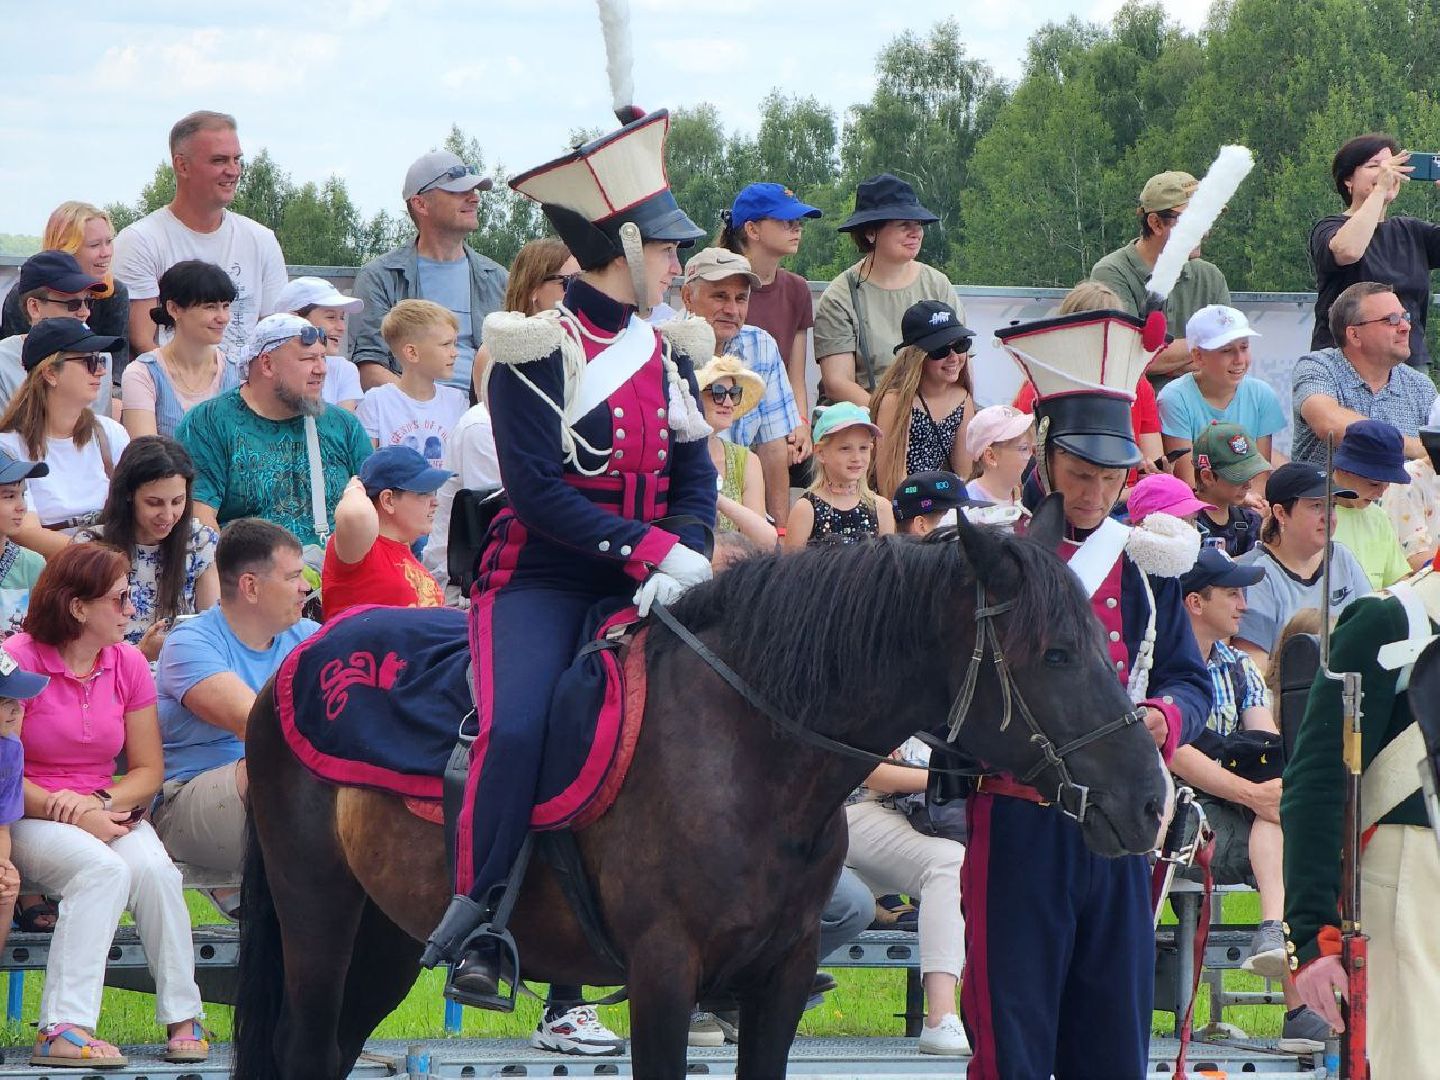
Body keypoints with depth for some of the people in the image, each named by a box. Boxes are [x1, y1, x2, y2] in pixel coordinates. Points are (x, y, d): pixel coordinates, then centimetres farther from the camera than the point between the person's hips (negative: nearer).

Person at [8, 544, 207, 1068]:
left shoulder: (128, 664, 7)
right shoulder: (19, 660, -10)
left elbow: (148, 770, 8)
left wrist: (100, 802, -13)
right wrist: (77, 817, -20)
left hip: (105, 810, 5)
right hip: (30, 817, -4)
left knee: (154, 869, -28)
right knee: (105, 869, -34)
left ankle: (183, 1018, -18)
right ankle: (63, 1029, -40)